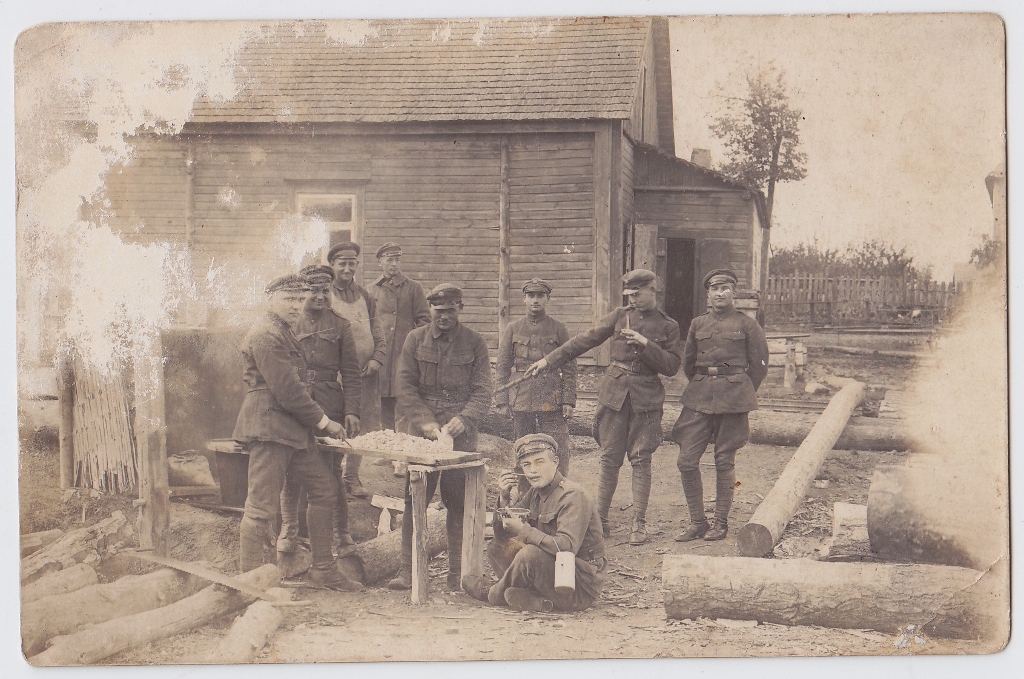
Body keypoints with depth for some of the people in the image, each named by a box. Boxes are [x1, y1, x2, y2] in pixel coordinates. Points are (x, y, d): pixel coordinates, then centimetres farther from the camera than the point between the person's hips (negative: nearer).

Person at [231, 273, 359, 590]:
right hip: (268, 427, -11)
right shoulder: (265, 336, -14)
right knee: (262, 507, -6)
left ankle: (323, 569, 19)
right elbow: (287, 390, -18)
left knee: (324, 488, 11)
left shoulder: (283, 333, 20)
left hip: (292, 428, 11)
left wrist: (319, 421, 14)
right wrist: (323, 422, -9)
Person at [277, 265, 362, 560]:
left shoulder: (340, 326, 8)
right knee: (291, 474, 4)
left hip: (330, 409, -1)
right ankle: (288, 532, 18)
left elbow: (351, 373, 6)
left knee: (332, 474, 1)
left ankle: (342, 535, 12)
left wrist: (351, 411, -4)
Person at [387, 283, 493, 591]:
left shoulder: (474, 343, 5)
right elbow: (406, 386, 3)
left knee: (458, 502, -1)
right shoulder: (415, 340, 8)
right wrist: (426, 422, -10)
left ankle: (457, 573, 7)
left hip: (461, 435, -1)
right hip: (421, 433, 1)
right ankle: (408, 570, 5)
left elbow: (482, 392, 2)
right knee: (415, 499, -1)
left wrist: (463, 419, -16)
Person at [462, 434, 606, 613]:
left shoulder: (573, 495, -18)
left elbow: (566, 547, -31)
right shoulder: (535, 493, 7)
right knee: (497, 547, 2)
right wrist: (504, 499, -7)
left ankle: (493, 594, -2)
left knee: (530, 554, -30)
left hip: (582, 585, -8)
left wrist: (523, 530, -30)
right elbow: (502, 535, 9)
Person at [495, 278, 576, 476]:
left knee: (557, 453, -5)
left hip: (552, 403, -2)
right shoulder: (512, 329, 10)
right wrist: (502, 401, 2)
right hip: (521, 404, 2)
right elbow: (502, 368, 10)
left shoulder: (559, 329, 6)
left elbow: (569, 368, 5)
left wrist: (568, 401, -4)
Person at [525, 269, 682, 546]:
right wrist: (549, 360, 4)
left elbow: (672, 366, -4)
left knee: (641, 460, -1)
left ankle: (639, 523, 4)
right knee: (609, 458, 3)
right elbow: (585, 340, 7)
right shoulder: (619, 317, 7)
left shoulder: (668, 326, 3)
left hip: (646, 398, -2)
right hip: (614, 393, 2)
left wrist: (645, 344, -16)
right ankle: (600, 519, 11)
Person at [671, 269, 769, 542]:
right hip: (699, 399, 3)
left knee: (724, 462, 1)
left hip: (732, 398, -3)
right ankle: (697, 522, 9)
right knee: (686, 461, -3)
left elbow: (759, 365, 7)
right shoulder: (698, 324, 11)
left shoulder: (747, 325, 2)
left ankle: (721, 523, 13)